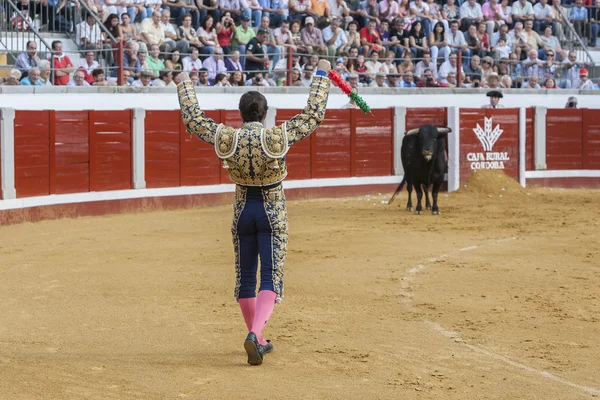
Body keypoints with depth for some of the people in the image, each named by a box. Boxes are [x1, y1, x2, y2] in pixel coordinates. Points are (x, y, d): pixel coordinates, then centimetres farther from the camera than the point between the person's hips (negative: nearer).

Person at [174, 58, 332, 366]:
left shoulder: (226, 139, -8)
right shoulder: (279, 137, -14)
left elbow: (193, 118, 5)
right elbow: (314, 113, -6)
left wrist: (183, 83, 18)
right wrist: (321, 74, 5)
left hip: (242, 211, 3)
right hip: (273, 213, -3)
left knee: (246, 277, 15)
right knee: (270, 279, -4)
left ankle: (257, 340, 24)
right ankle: (254, 335, -25)